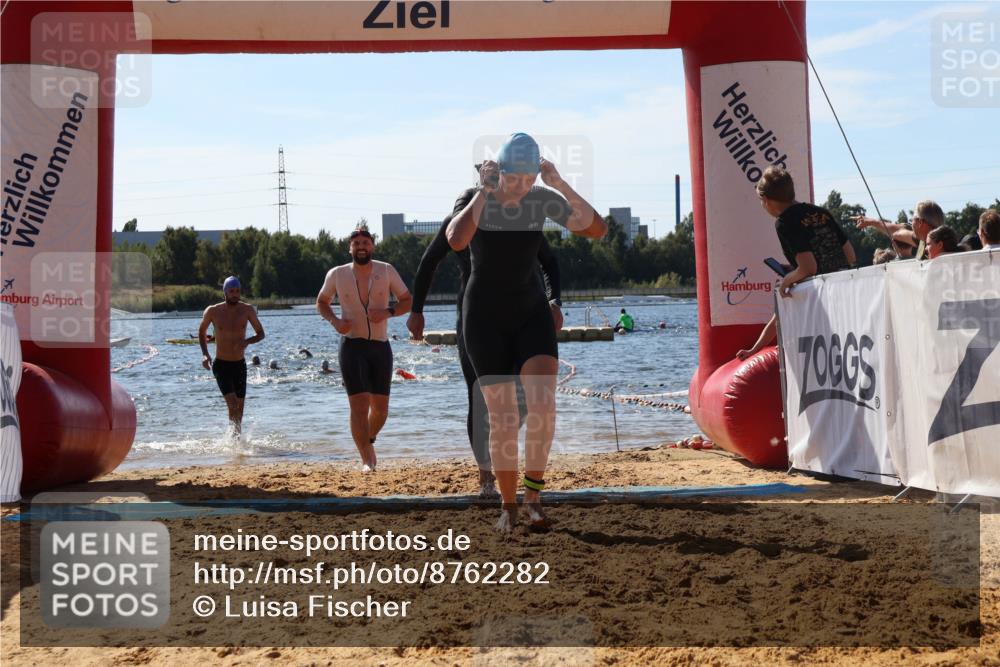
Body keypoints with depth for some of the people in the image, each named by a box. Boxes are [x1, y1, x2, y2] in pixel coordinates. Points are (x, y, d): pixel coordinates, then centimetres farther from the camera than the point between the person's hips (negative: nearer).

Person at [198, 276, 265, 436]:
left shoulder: (247, 310, -4)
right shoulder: (212, 311, -6)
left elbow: (261, 334, 4)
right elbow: (202, 332, 11)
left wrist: (247, 341, -17)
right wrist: (205, 353, -4)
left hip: (240, 365, 3)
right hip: (221, 365, -3)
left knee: (239, 408, 8)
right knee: (232, 405, -19)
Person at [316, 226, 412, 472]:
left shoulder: (386, 271, 0)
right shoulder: (337, 274, 0)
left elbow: (408, 301, 5)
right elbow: (321, 302, 15)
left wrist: (388, 312, -15)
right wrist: (334, 320, -5)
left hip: (381, 346, 2)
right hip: (352, 346, -2)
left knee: (381, 408, 7)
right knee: (359, 405, -13)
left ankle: (369, 441, 37)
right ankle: (366, 459, -10)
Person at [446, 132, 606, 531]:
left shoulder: (543, 200, -6)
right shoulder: (476, 201, -14)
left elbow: (597, 229, -15)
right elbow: (456, 241, -35)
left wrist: (561, 185, -22)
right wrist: (484, 193, -29)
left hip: (532, 311, 2)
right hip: (485, 317, -2)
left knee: (543, 404, -18)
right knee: (502, 417, -4)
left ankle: (533, 495, -6)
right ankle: (508, 506, 10)